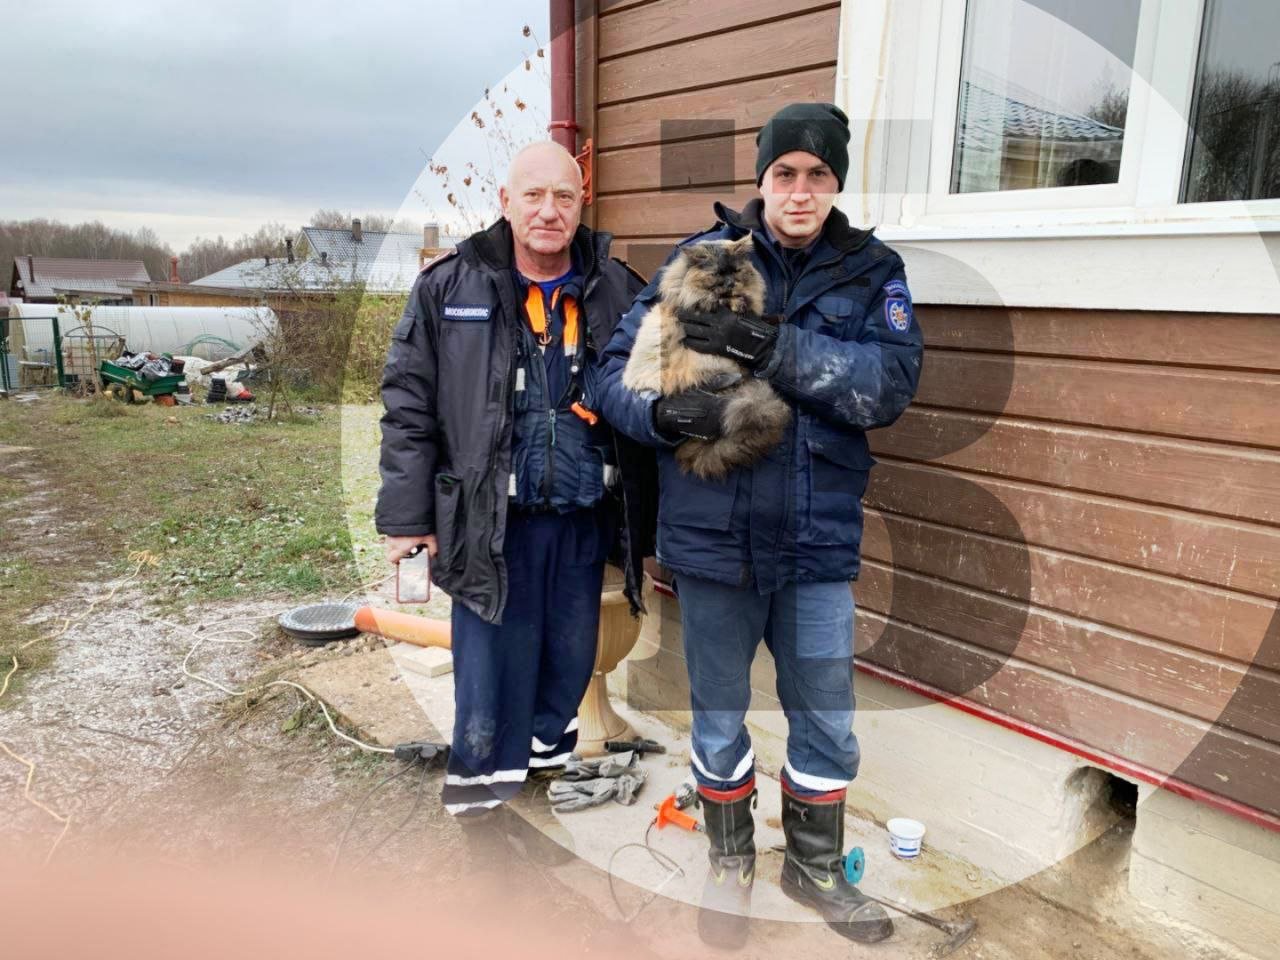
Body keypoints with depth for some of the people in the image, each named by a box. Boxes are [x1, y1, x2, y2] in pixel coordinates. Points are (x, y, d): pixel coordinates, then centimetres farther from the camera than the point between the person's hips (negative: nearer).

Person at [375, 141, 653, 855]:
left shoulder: (618, 292, 2)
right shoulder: (451, 287, -3)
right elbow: (409, 404, -1)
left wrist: (647, 517, 3)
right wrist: (407, 516, -4)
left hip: (586, 519, 3)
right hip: (492, 520, -2)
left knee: (572, 655, 17)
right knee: (493, 658, 4)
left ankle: (546, 750, 44)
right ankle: (482, 793, 25)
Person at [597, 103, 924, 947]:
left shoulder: (872, 272, 1)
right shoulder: (701, 260, -2)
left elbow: (893, 383, -14)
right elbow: (619, 369, -6)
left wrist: (781, 351, -27)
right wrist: (664, 411, -28)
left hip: (819, 540, 1)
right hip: (713, 536, 0)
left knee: (828, 726, 15)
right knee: (720, 718, 17)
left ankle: (817, 866, 43)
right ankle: (731, 860, 44)